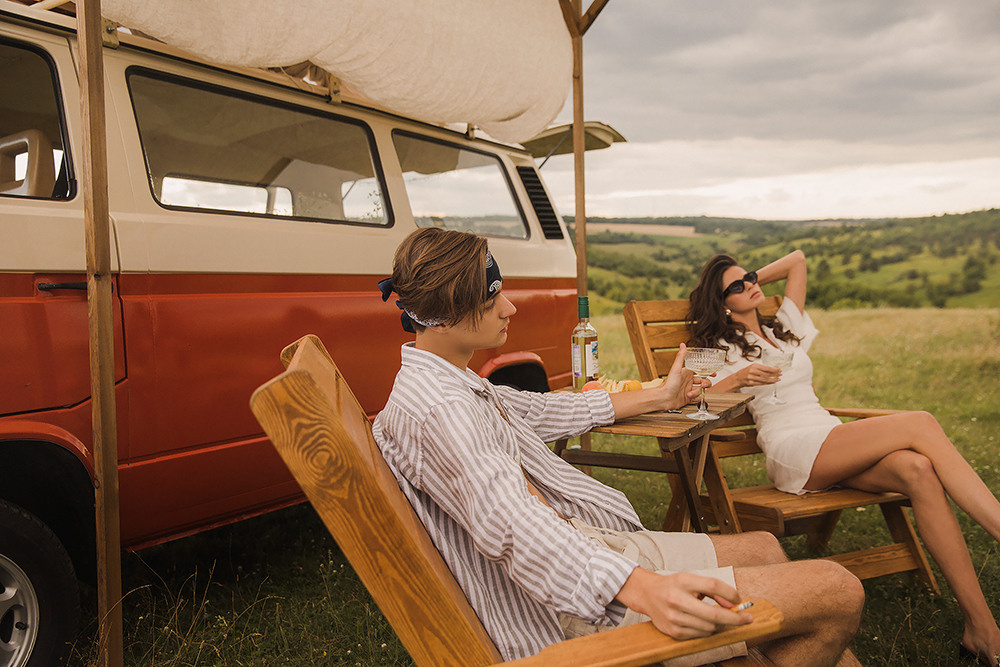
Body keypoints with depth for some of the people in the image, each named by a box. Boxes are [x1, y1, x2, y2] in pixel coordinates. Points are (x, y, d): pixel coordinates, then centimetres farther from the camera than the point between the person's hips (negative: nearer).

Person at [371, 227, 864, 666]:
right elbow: (508, 522, -38)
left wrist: (658, 398, 33)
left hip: (586, 540, 11)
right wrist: (639, 587, -51)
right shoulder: (433, 407, -24)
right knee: (838, 593, -8)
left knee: (765, 549, 21)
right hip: (579, 596, -11)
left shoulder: (454, 383, 11)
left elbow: (545, 411, 24)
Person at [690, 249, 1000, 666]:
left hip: (834, 443, 6)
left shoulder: (785, 327, 27)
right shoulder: (723, 348, 10)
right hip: (792, 451, -6)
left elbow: (797, 260, 34)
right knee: (921, 425, -24)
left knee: (918, 470, -27)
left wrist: (755, 278, 34)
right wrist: (738, 378, -14)